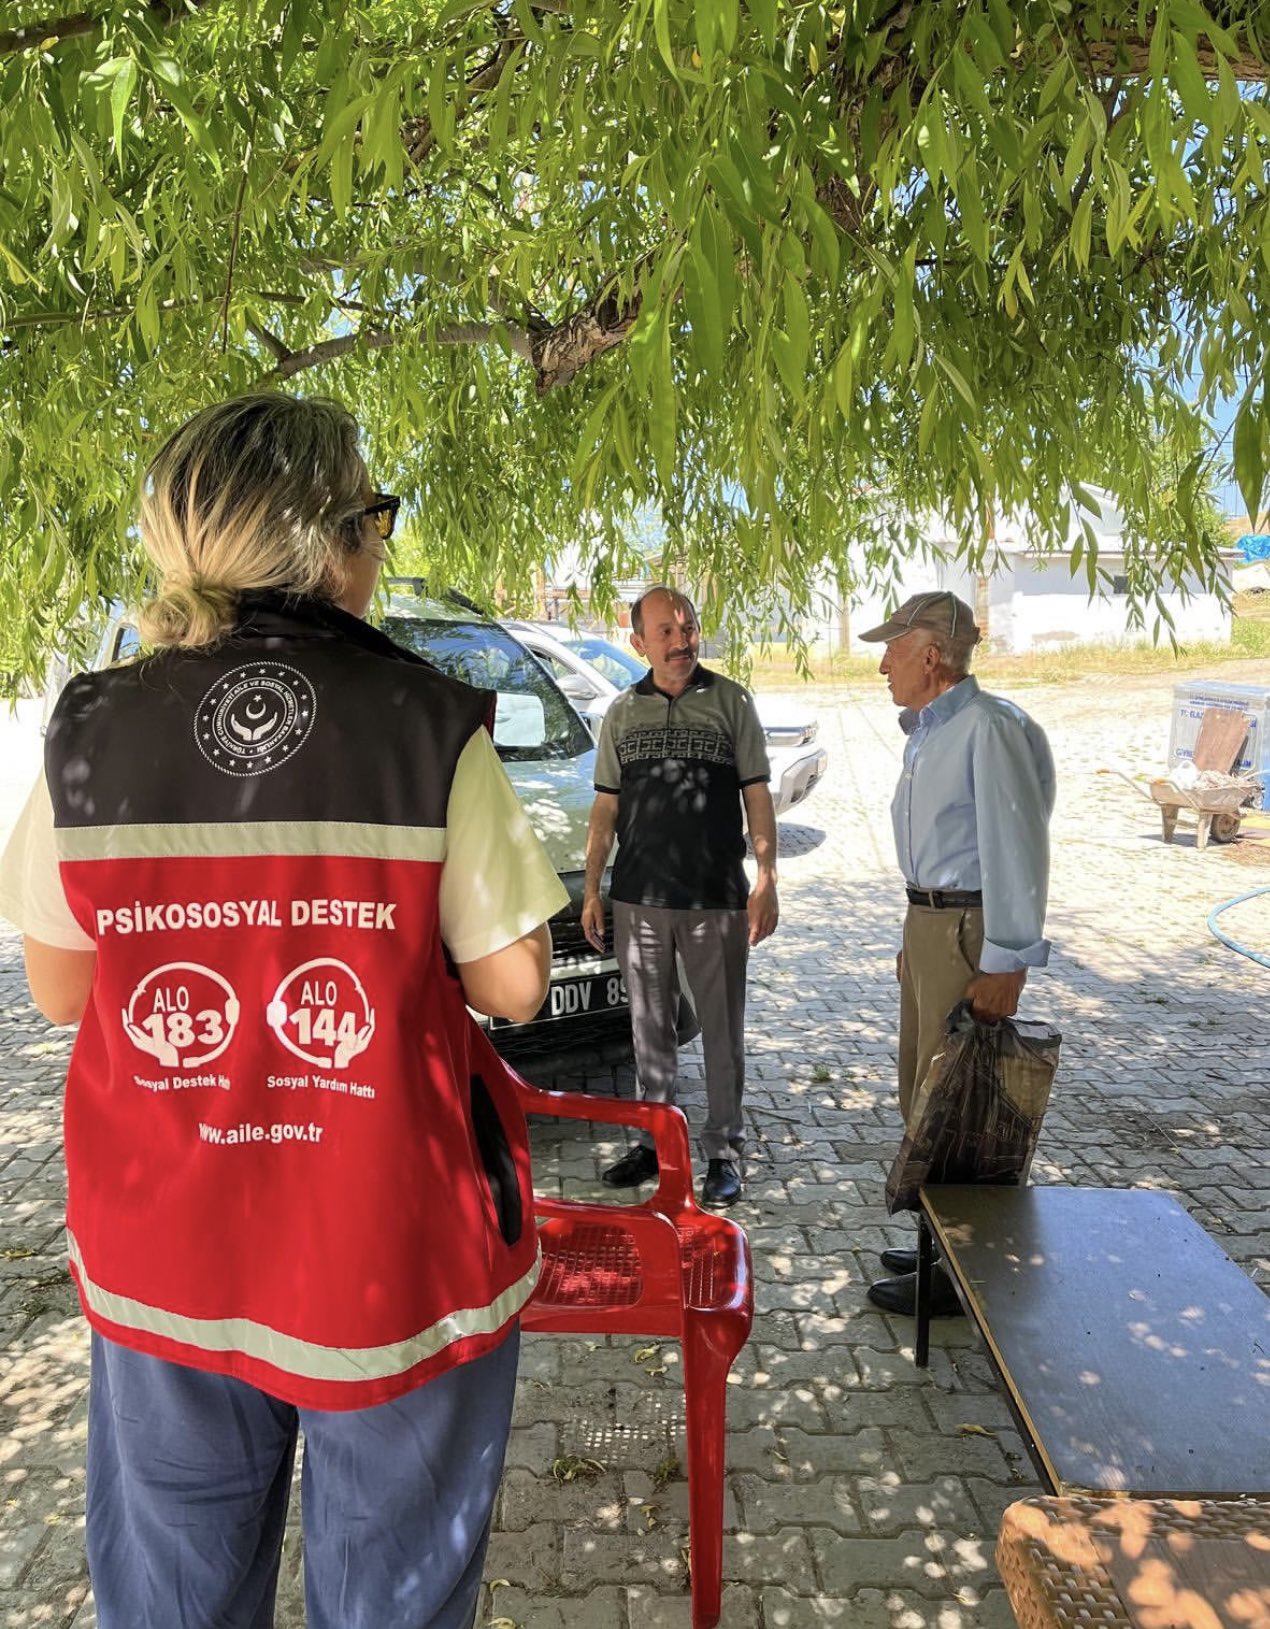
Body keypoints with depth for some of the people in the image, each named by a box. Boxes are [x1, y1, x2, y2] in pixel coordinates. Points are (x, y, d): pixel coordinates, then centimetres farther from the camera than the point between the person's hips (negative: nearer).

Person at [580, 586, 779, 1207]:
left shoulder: (731, 702, 0)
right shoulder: (622, 713, 8)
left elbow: (757, 794, 1)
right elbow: (606, 807, 11)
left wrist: (767, 880, -7)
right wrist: (591, 889, 7)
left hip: (717, 898, -3)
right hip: (638, 898, 3)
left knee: (722, 1028, 5)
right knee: (650, 1027, 13)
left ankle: (724, 1150, 18)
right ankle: (654, 1140, 28)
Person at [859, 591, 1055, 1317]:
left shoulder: (989, 729, -19)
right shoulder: (927, 731, 12)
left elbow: (1016, 851, -21)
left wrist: (1006, 964, -21)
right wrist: (915, 935, 17)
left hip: (968, 931, -10)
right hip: (928, 922, 10)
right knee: (924, 1089, 18)